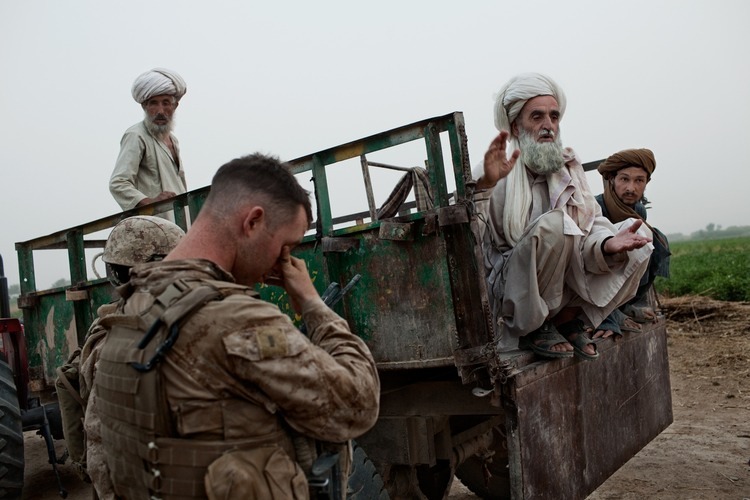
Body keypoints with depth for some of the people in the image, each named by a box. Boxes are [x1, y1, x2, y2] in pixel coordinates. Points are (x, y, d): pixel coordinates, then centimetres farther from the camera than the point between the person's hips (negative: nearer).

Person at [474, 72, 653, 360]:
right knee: (555, 223, -30)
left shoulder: (569, 167, 9)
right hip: (509, 293, -6)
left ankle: (569, 320, 0)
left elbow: (594, 221, -1)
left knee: (639, 244, -5)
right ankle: (534, 328, -13)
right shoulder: (497, 173, -9)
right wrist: (484, 184, -40)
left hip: (563, 294, 6)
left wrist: (607, 243, -26)